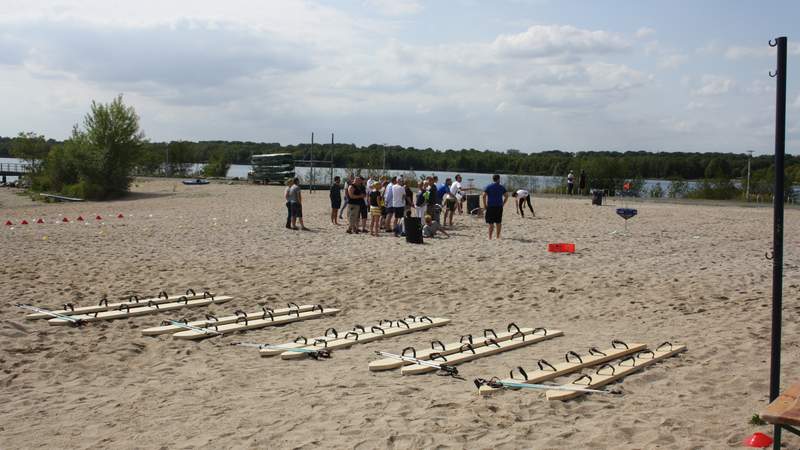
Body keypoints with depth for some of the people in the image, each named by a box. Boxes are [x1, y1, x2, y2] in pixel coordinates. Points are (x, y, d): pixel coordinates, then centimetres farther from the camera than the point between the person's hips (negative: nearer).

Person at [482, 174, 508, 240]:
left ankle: (490, 237, -4)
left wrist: (485, 205, 0)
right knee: (498, 222, 11)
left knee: (491, 223, 0)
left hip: (490, 207, -2)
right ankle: (498, 236, 13)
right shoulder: (502, 187, 6)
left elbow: (484, 196, -8)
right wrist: (503, 204, 11)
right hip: (499, 207, 2)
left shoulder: (488, 187, 1)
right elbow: (506, 196, 3)